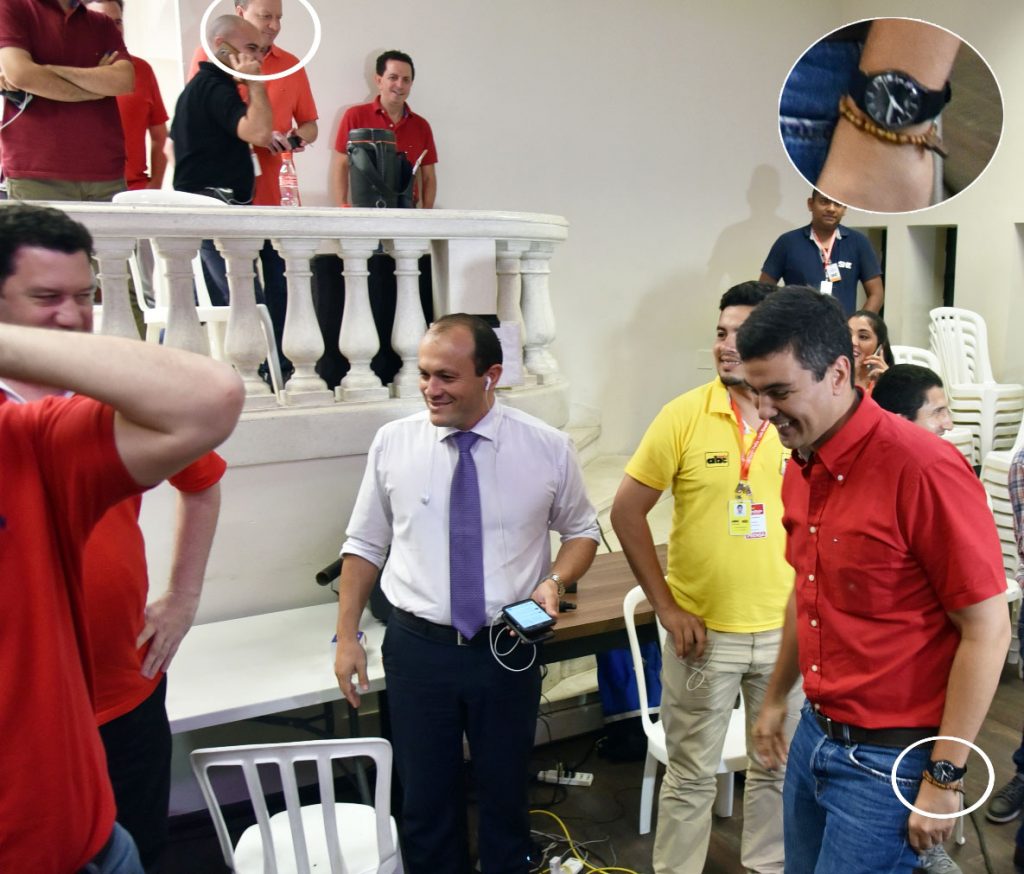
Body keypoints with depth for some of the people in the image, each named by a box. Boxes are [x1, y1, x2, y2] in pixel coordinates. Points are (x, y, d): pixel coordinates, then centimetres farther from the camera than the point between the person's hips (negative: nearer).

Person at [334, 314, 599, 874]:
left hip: (507, 649, 0)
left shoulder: (548, 448, -8)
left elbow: (582, 531, 6)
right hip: (417, 647, 1)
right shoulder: (392, 443, -6)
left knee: (505, 792, 19)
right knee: (424, 798, 15)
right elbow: (364, 546, 4)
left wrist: (555, 581, -13)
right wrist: (347, 637, 2)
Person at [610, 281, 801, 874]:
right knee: (692, 775, 13)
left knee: (779, 768, 20)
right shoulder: (685, 415, -11)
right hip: (701, 630, -2)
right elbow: (627, 511, -7)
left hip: (786, 630, 2)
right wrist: (666, 607, -9)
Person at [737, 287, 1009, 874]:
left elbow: (987, 631, -17)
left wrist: (945, 776, -14)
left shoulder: (924, 469, -22)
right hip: (815, 734, 7)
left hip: (888, 759, -7)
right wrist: (776, 697, 19)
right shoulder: (800, 467, 2)